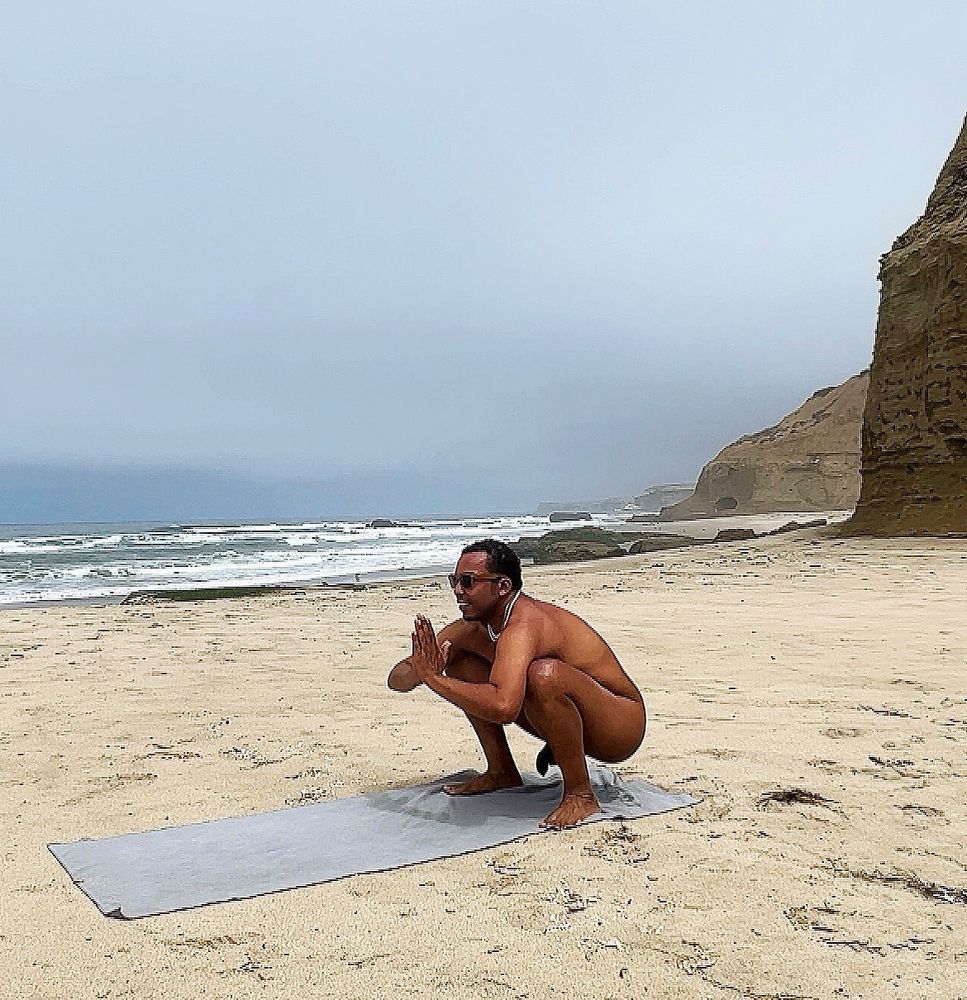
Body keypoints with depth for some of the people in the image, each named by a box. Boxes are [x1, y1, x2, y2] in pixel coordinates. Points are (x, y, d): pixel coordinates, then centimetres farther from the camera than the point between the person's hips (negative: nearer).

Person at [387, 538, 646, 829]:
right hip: (564, 719, 8)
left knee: (545, 674, -40)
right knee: (461, 664, 3)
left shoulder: (523, 626, -31)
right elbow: (397, 679, -3)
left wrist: (433, 678, -37)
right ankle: (502, 772, 15)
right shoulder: (472, 628, -4)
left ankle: (580, 794, -19)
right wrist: (421, 669, -28)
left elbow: (503, 707, -49)